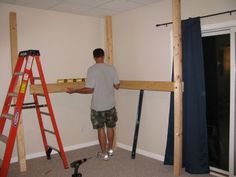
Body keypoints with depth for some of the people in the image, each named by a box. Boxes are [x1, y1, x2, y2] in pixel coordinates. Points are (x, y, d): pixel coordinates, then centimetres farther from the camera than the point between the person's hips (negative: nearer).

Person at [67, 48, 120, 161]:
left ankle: (104, 153, 17)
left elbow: (89, 89, -17)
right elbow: (117, 86, 3)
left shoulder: (92, 70, -13)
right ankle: (110, 149, 33)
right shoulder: (111, 68, -2)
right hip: (110, 105, 3)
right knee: (110, 127, 18)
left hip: (98, 106, -3)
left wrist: (74, 91, -6)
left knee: (101, 129, 8)